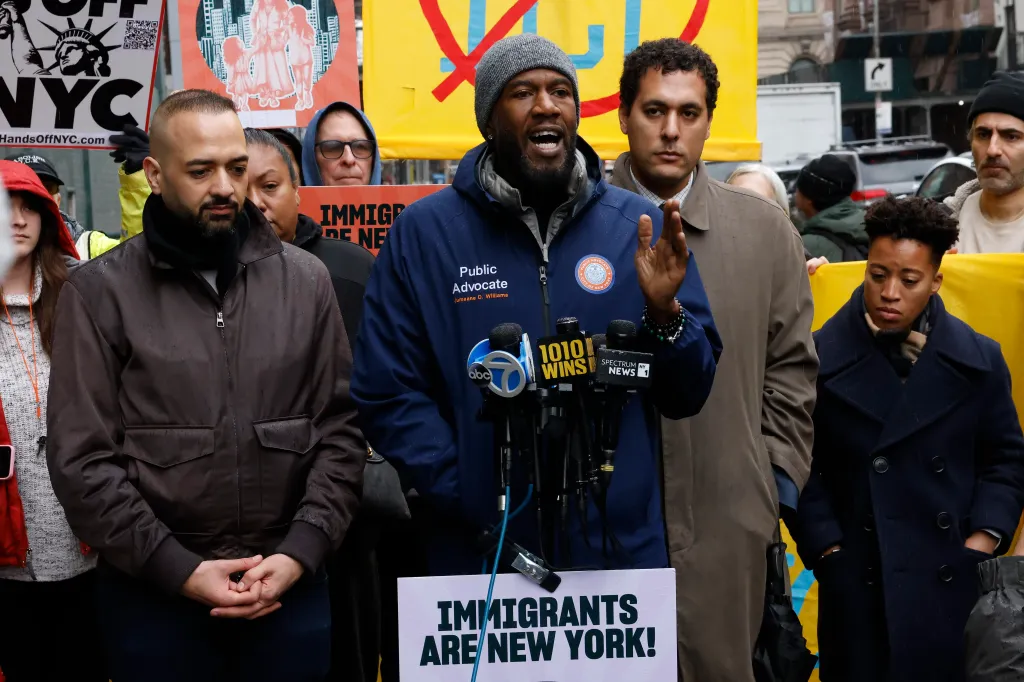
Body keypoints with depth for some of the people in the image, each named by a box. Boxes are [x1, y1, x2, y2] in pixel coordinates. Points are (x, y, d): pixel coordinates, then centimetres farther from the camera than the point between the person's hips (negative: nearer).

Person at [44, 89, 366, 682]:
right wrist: (179, 569, -12)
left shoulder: (306, 280, 5)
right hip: (153, 592, -2)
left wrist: (300, 552, -8)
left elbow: (342, 427, 3)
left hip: (291, 587, 2)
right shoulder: (99, 292, -2)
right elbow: (81, 458, -6)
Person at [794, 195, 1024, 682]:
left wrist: (983, 541, -1)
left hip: (954, 585, 2)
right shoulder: (821, 358, -4)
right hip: (858, 587, -2)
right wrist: (828, 550, -7)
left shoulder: (978, 360, 4)